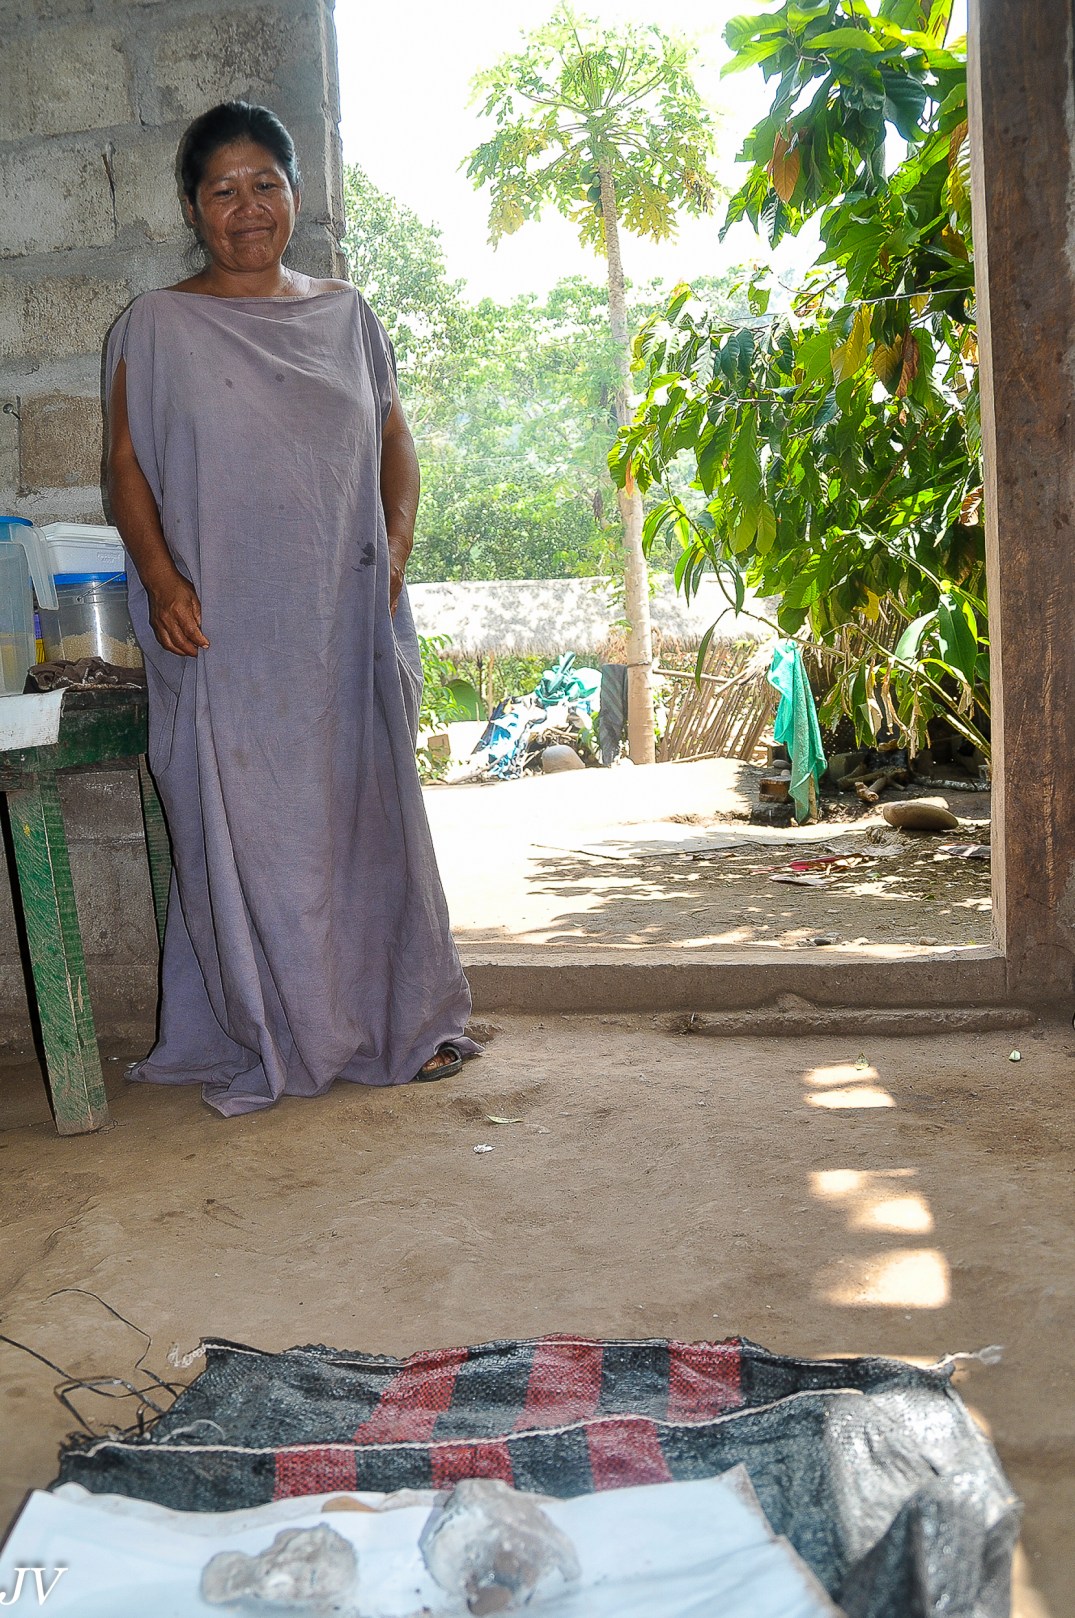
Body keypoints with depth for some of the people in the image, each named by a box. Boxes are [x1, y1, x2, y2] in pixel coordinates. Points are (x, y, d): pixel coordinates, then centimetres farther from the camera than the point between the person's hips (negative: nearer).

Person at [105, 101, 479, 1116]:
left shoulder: (345, 316, 13)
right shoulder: (157, 327, 4)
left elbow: (394, 441, 16)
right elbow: (128, 465, 1)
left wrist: (395, 545, -1)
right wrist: (161, 580, -14)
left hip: (346, 621, 3)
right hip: (223, 631, -2)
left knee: (366, 810, 7)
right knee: (239, 824, -1)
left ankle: (394, 1022, 20)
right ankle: (259, 1043, 13)